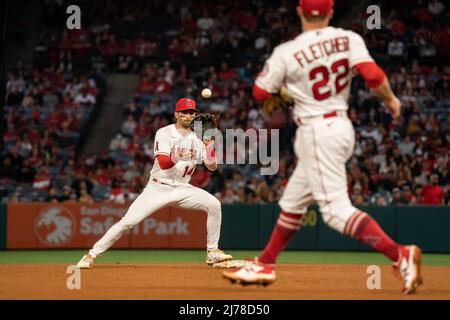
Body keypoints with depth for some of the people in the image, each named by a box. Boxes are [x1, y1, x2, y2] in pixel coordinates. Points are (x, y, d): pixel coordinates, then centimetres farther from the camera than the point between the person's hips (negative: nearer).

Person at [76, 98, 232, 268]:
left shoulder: (198, 138, 3)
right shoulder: (164, 133, -10)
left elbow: (213, 166, -1)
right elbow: (163, 164, -24)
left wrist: (209, 148, -19)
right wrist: (178, 158, -44)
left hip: (182, 189, 4)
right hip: (158, 188, -4)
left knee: (214, 204, -17)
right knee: (128, 221, -15)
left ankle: (213, 252, -3)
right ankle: (92, 254, -5)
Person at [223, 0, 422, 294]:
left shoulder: (286, 53, -11)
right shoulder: (348, 39, -2)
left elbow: (261, 93, 0)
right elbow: (373, 74, -14)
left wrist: (275, 69, 18)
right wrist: (390, 98, 4)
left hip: (317, 132, -8)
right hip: (343, 127, 8)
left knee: (337, 209, -13)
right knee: (292, 202, 19)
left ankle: (401, 255, -28)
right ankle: (265, 265, 29)